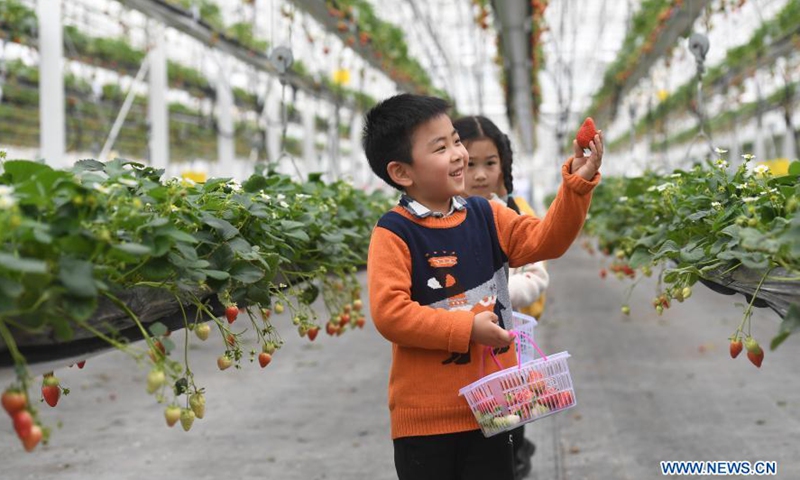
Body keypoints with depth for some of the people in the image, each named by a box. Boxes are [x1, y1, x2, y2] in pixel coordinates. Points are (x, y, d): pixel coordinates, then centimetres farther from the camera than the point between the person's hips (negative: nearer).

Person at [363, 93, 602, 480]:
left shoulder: (486, 216, 6)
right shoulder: (394, 233, -14)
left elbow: (546, 240, 5)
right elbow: (388, 313, -21)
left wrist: (577, 183, -8)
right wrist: (467, 328, -20)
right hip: (426, 417, -5)